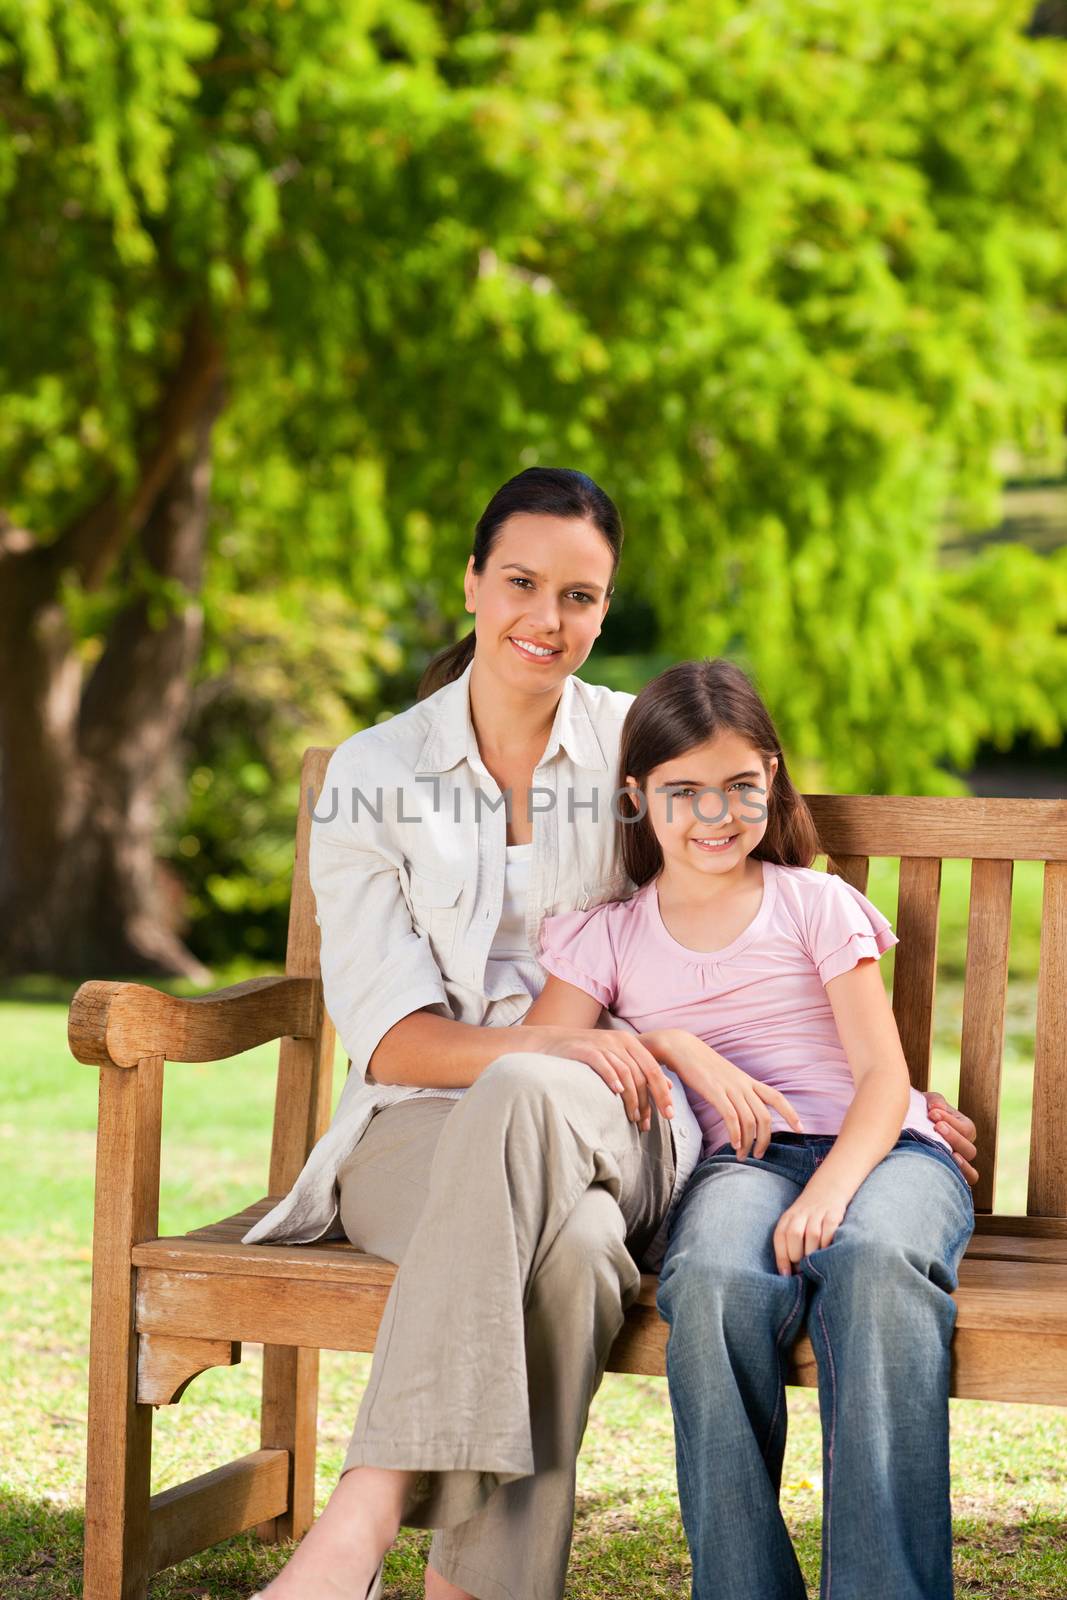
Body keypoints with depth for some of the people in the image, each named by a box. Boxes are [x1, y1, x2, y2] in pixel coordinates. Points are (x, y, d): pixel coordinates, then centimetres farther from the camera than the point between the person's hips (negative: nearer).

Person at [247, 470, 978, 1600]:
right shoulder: (372, 775, 6)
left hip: (608, 1123, 0)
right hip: (421, 1124, 0)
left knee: (524, 1100, -39)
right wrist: (539, 1040, -21)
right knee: (569, 1242, -37)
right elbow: (388, 1035, -2)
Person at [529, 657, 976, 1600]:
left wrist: (829, 1191, -17)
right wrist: (668, 1045, -8)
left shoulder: (817, 904, 14)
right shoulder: (608, 937, 19)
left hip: (880, 1147, 0)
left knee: (875, 1264, -39)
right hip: (740, 1161, 1)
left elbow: (883, 1074, 3)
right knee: (712, 1283, -38)